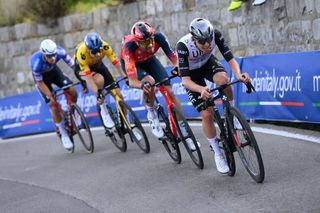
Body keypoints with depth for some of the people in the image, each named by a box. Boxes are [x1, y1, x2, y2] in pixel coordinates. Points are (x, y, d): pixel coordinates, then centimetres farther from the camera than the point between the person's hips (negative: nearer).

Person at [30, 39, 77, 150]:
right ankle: (64, 135, 3)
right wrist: (51, 96, -28)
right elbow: (40, 82, -26)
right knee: (53, 104, -11)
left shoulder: (60, 51, -34)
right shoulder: (36, 61, -39)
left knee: (72, 91, -16)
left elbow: (74, 66, -25)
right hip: (41, 77, -3)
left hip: (54, 70, 3)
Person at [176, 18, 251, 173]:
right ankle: (217, 153, 8)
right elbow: (185, 80, -38)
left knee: (223, 79, -35)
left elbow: (230, 59, -28)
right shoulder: (183, 45, -37)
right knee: (207, 114, -12)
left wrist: (239, 75, -49)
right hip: (192, 74, -2)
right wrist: (201, 90, -57)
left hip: (208, 63, 2)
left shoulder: (215, 35, -30)